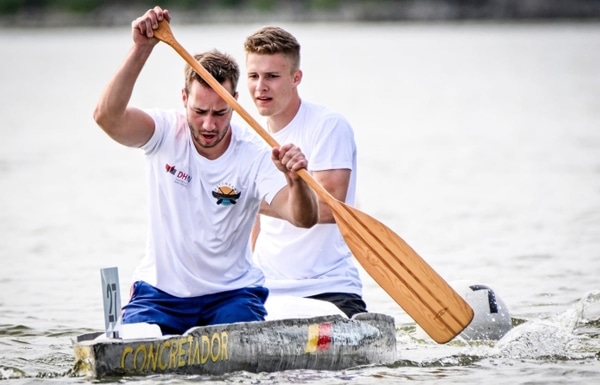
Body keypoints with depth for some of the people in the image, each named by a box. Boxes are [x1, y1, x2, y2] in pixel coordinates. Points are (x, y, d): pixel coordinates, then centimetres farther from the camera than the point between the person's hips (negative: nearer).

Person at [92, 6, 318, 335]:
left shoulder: (256, 156, -12)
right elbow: (107, 116, -28)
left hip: (232, 294, -1)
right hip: (160, 292, 1)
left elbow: (304, 219, -24)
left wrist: (295, 181, -47)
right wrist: (141, 49, -37)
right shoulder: (166, 133, -9)